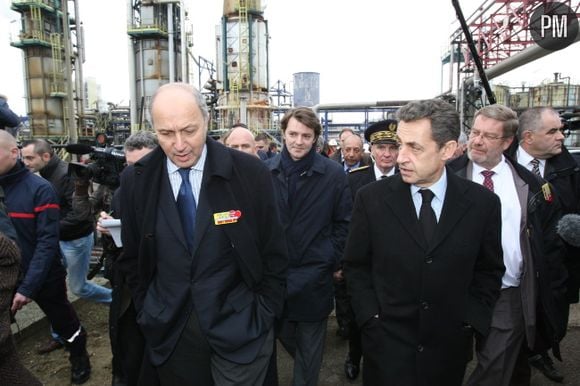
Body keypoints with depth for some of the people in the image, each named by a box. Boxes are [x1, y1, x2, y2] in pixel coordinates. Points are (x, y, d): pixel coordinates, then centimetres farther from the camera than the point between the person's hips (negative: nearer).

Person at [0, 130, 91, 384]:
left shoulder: (39, 189, -16)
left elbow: (47, 242, -17)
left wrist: (28, 286, -23)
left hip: (44, 277, -3)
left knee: (63, 322, 15)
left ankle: (79, 358, 41)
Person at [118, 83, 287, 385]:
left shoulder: (250, 172, -12)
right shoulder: (135, 179, -4)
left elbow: (274, 254, -4)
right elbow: (132, 258, 7)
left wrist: (263, 316, -4)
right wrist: (148, 312, 4)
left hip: (239, 328, -2)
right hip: (168, 332, 3)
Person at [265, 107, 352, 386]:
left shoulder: (333, 174, -6)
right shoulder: (265, 171, -2)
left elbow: (343, 222, 0)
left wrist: (331, 260, -3)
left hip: (314, 274, -2)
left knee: (310, 341, 12)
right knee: (283, 334, 20)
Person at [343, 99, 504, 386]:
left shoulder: (483, 203, -8)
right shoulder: (371, 198, -11)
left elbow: (489, 271, 4)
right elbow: (356, 266, -2)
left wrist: (471, 321, -3)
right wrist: (371, 318, -8)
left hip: (449, 346, 2)